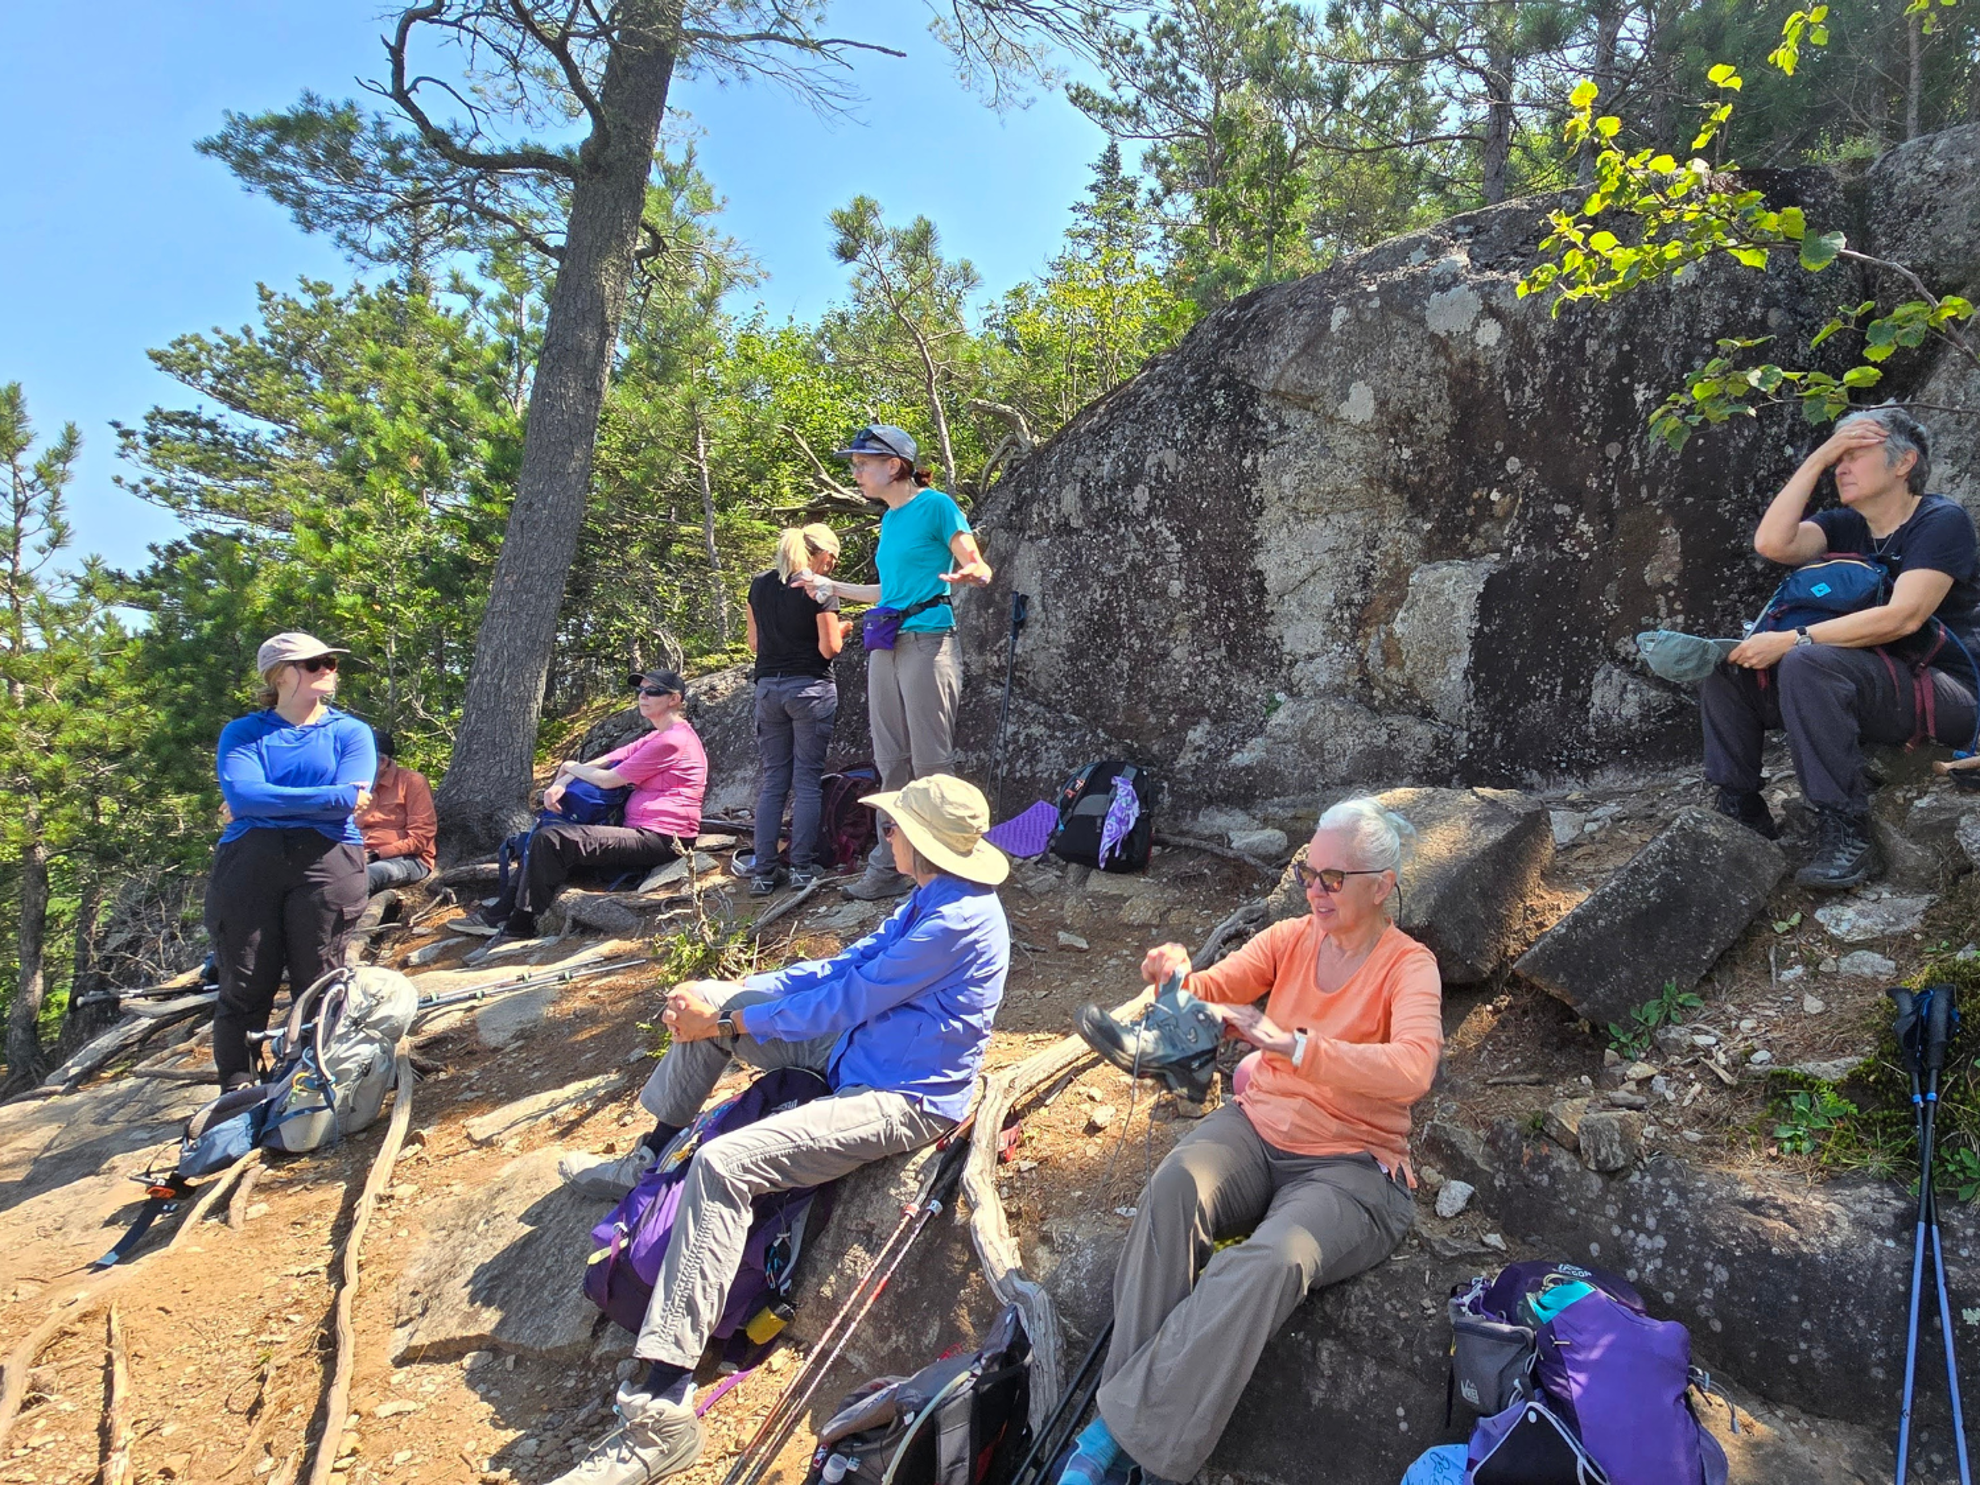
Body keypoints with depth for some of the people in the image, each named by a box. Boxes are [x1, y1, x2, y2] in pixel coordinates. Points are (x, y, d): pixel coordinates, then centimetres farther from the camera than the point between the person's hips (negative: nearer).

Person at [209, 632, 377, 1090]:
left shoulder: (350, 732, 12)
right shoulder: (243, 732, 13)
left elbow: (351, 802, -4)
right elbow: (241, 795, -7)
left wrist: (266, 803, -3)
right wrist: (333, 796, -10)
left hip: (326, 863, -1)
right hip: (247, 863, 1)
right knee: (244, 991, 2)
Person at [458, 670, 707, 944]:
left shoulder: (672, 740, -14)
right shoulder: (656, 738, 19)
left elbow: (608, 780, -12)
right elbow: (603, 762, 11)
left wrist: (570, 767, 6)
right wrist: (560, 784, -6)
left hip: (659, 838, -11)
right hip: (639, 831, 11)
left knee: (550, 839, -17)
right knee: (545, 836, 15)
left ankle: (520, 926, -5)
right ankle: (500, 913, 14)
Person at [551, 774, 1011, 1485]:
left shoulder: (958, 920, -26)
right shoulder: (931, 899, 5)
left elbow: (846, 1000, -22)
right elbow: (844, 966, 8)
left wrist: (726, 1021, -12)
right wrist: (728, 994, -1)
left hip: (904, 1100, -10)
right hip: (860, 1051, 11)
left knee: (723, 1164, -29)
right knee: (708, 1007, 13)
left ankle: (661, 1408, -27)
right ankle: (649, 1156, 30)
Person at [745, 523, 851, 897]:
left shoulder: (760, 585, 9)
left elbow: (754, 644, 12)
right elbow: (828, 648, -10)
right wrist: (841, 630, 10)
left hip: (768, 688, 5)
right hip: (810, 688, -5)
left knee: (773, 780, 8)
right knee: (807, 780, 1)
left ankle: (763, 872, 6)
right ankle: (803, 869, 1)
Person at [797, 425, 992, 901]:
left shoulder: (936, 505, -7)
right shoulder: (888, 519, 17)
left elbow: (980, 569, -9)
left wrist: (972, 573, -32)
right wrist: (834, 588, 30)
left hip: (927, 642, -8)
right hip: (885, 647, 8)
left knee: (931, 764, -5)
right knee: (891, 764, 11)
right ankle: (888, 869, 19)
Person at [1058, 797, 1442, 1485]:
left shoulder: (1408, 965, -9)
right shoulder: (1293, 937, 5)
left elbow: (1412, 1070, -28)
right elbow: (1216, 988, -5)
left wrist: (1290, 1043, -39)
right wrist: (1181, 980, -30)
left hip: (1350, 1164, -4)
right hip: (1257, 1126, 4)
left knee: (1272, 1261, -34)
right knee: (1173, 1187, -29)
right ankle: (1123, 1392, -24)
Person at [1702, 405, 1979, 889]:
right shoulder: (1843, 526, 11)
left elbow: (1904, 616, -24)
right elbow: (1773, 544, -11)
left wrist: (1793, 641, -30)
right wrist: (1818, 459, -7)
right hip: (1866, 689, 7)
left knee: (1808, 663, -35)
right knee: (1727, 663, -6)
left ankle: (1846, 833, -31)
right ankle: (1740, 810, -5)